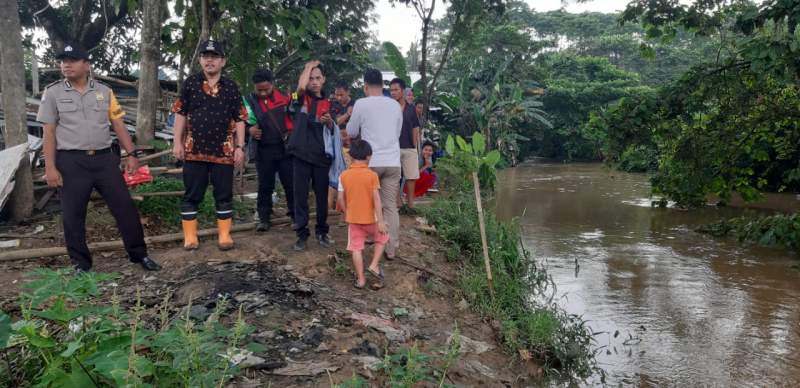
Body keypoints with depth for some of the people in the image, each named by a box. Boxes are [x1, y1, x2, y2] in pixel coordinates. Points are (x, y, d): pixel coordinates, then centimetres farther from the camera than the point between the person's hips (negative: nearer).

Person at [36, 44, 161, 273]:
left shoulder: (104, 91, 8)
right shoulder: (53, 93, 3)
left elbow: (118, 125, 9)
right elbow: (49, 132, 0)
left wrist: (131, 154, 2)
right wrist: (50, 167, -6)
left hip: (104, 158, 2)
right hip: (71, 162, -1)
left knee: (124, 206, 1)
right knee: (73, 215, 5)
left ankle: (139, 254, 13)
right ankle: (81, 263, 19)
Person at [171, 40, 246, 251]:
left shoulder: (231, 86, 4)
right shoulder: (190, 83, 4)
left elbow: (239, 119, 5)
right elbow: (180, 114, 6)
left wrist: (240, 147, -2)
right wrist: (178, 142, -1)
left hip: (223, 150, 0)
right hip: (194, 150, 0)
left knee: (224, 194, 6)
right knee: (191, 195, 5)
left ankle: (224, 235, 16)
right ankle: (190, 236, 15)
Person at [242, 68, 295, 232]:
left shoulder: (282, 95, 0)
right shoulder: (249, 100, -1)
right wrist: (249, 130, -14)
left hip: (286, 147, 0)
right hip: (264, 150, 0)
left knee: (291, 184, 5)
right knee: (265, 186, 8)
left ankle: (296, 216, 16)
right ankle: (264, 218, 17)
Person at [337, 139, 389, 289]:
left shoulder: (344, 176, -3)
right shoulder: (372, 175, -10)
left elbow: (340, 200, 0)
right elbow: (376, 199, -15)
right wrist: (381, 221, -13)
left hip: (352, 218, 2)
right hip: (370, 218, -2)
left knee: (356, 248, 7)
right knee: (381, 238, 21)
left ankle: (360, 278, 9)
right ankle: (374, 265, 9)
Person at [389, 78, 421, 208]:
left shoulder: (411, 108, 7)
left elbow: (415, 129, 10)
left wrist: (415, 146, 5)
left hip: (410, 148, 3)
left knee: (411, 177, 4)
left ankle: (411, 204, 14)